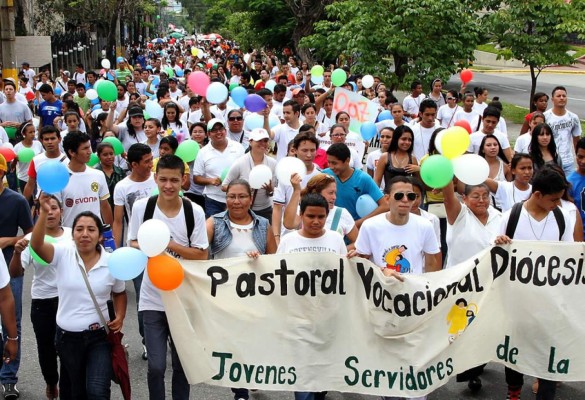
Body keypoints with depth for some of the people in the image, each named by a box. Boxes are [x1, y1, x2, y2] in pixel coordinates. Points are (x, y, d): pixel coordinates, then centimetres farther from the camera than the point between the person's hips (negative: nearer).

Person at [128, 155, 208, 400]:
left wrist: (170, 244, -20)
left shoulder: (194, 211, -8)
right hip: (153, 299, 0)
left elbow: (202, 255, -7)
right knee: (156, 366, 0)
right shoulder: (141, 207, -7)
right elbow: (133, 244, 4)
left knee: (182, 363, 13)